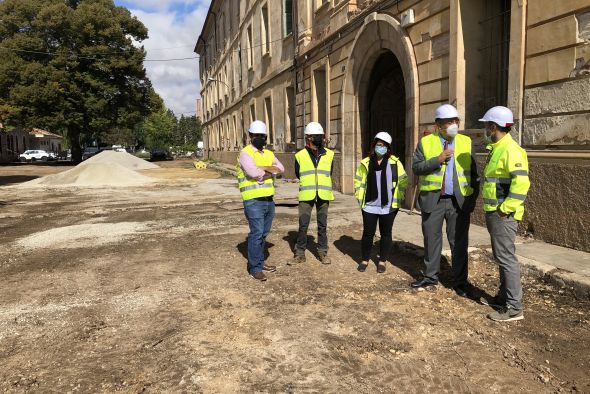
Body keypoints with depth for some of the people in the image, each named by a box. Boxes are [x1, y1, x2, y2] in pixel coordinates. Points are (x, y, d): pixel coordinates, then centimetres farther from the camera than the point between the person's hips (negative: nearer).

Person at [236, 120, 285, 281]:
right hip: (253, 201, -7)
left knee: (263, 233, 14)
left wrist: (263, 168, -15)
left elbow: (281, 168, -1)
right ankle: (254, 268, 2)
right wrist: (270, 171, -6)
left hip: (269, 200, 7)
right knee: (256, 233, -8)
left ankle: (260, 262, 27)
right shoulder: (245, 153, -7)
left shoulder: (269, 154, 14)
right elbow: (253, 172, -22)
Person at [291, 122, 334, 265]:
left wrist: (321, 182, 12)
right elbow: (298, 174, 10)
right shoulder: (300, 155, -1)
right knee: (303, 225, 0)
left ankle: (322, 251, 23)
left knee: (322, 225, 10)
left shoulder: (329, 154, 3)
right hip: (306, 195, -1)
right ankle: (300, 253, 13)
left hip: (324, 194, 2)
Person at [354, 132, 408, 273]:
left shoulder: (395, 163, 1)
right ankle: (365, 260, 20)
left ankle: (382, 261, 22)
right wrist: (360, 198, 3)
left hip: (389, 207, 0)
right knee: (368, 233, 4)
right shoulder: (366, 163, 4)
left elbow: (403, 181, 5)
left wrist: (399, 198, 0)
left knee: (386, 234, 9)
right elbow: (359, 182, 10)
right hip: (369, 206, 0)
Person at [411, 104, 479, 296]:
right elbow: (416, 167, -5)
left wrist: (474, 196, 1)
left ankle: (460, 282, 18)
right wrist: (437, 160, -17)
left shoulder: (466, 142, 6)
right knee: (431, 239, 10)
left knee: (459, 242, 5)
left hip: (460, 201, 1)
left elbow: (473, 171, 7)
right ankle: (431, 276, 26)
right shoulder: (426, 142, 1)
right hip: (433, 200, 0)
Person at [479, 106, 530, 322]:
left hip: (503, 215, -10)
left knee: (506, 258, -5)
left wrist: (505, 209, -21)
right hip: (493, 213, 10)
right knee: (501, 257, 17)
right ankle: (503, 297, 30)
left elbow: (521, 182, -26)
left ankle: (514, 308, 4)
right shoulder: (496, 149, 15)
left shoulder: (510, 150, -16)